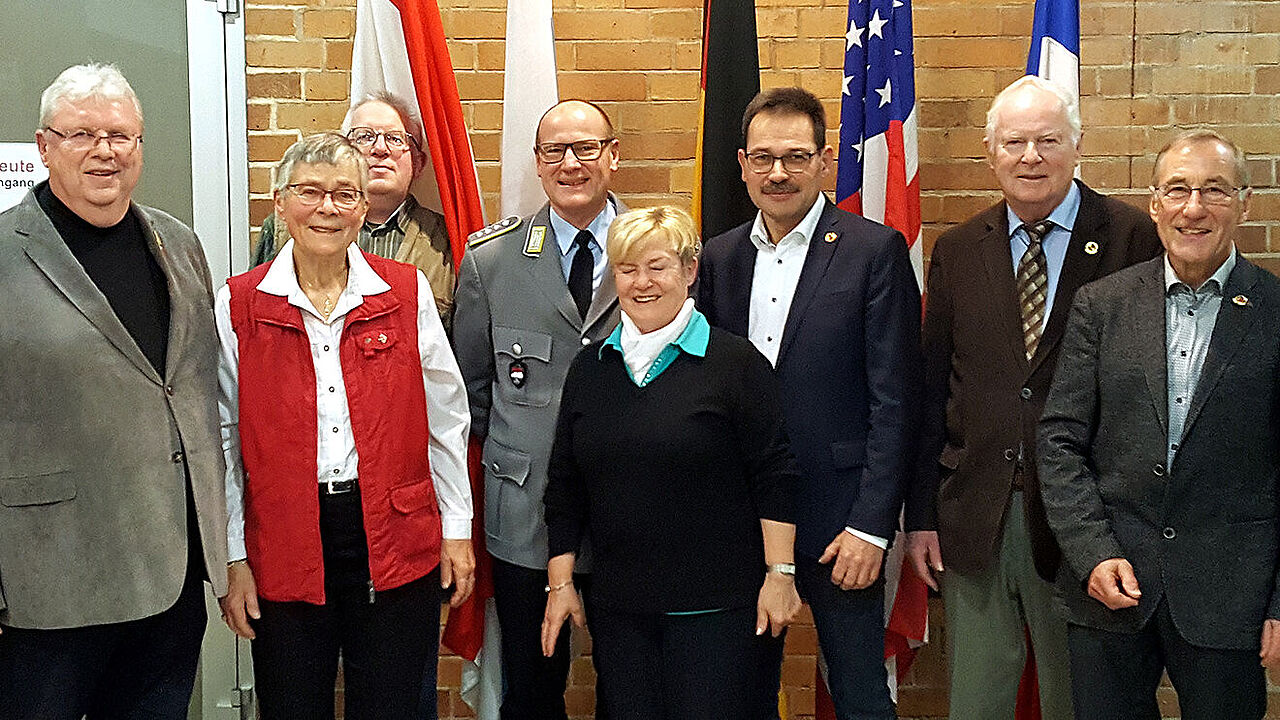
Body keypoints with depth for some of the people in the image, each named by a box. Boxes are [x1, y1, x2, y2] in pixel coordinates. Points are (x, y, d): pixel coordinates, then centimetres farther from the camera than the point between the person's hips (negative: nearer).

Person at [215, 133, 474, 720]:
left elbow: (445, 421, 6)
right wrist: (232, 559, 1)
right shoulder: (238, 306, 0)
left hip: (397, 541, 1)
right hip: (283, 549, 0)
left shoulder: (407, 293, 2)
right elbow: (224, 443, 3)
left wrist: (457, 530, 5)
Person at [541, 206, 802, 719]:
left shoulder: (735, 362, -5)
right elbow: (564, 485, 12)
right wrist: (560, 582, 9)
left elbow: (774, 478, -6)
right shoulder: (590, 368, 9)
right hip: (617, 604, 4)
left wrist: (779, 574, -9)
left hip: (717, 604, -4)